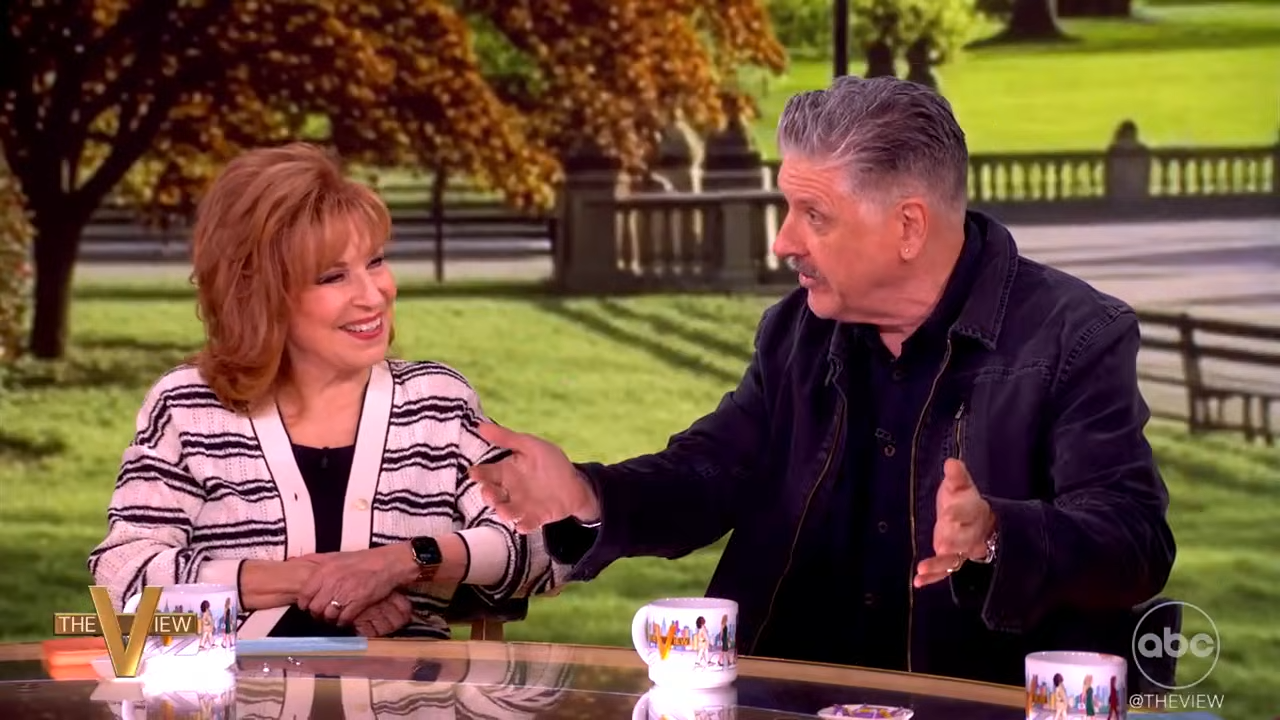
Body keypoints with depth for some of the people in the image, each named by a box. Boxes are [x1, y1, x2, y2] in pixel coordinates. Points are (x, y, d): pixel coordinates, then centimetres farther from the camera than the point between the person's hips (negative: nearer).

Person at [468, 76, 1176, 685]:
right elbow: (711, 475, 11)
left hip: (988, 705, -5)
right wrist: (586, 497, -9)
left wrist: (992, 537, -35)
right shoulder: (798, 331, 11)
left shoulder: (1076, 339, -8)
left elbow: (1138, 541, -16)